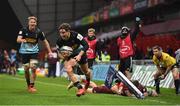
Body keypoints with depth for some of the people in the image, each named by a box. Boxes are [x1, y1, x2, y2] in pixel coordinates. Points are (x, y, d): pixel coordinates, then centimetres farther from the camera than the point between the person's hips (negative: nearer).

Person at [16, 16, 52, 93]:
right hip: (24, 52, 0)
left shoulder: (38, 32, -8)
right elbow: (18, 40, -22)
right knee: (26, 70, 3)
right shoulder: (24, 30, -11)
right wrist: (22, 40, -45)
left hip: (34, 52, 0)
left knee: (33, 68, -15)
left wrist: (50, 51, 0)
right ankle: (28, 85, 23)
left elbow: (45, 41, 4)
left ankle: (32, 86, -8)